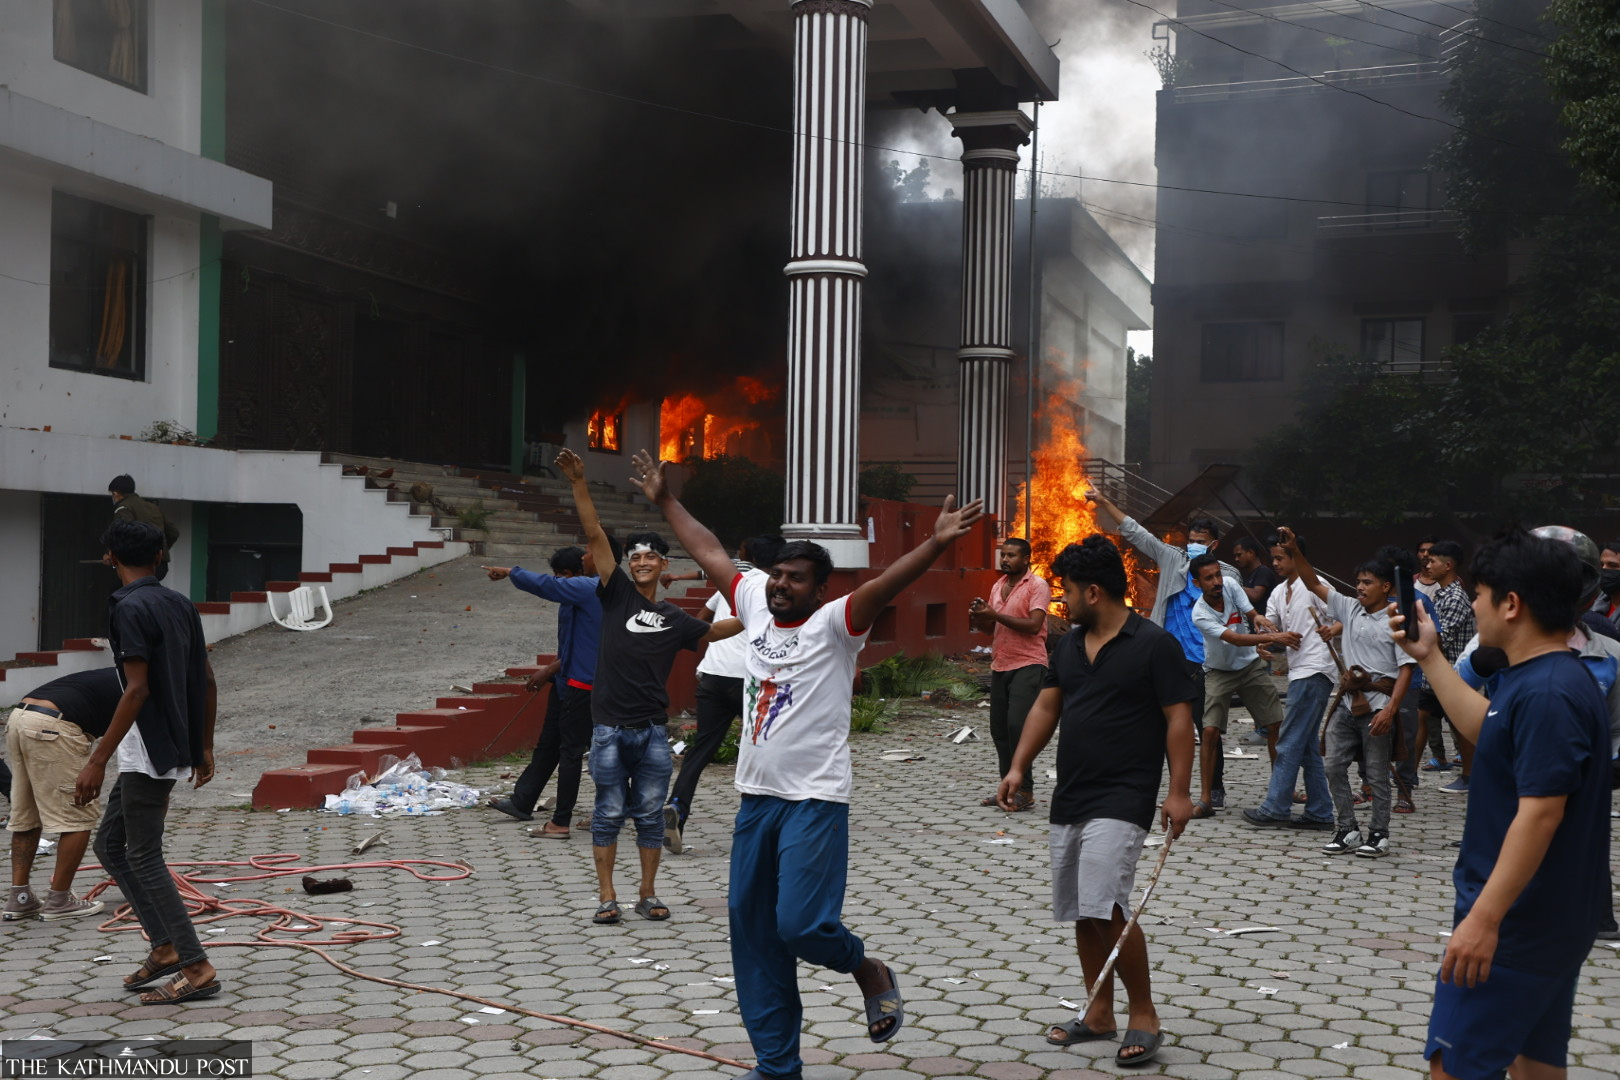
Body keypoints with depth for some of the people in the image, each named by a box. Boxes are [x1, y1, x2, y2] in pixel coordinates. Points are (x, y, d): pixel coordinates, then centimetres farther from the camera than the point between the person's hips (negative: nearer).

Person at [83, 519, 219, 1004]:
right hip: (177, 746, 9)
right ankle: (165, 947, 15)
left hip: (148, 752, -9)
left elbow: (137, 690, -21)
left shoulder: (130, 608, -15)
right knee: (109, 844, 17)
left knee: (144, 858, -3)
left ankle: (198, 968, -3)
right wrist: (204, 747, 20)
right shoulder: (181, 604, 10)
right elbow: (208, 681, 12)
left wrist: (97, 760, -19)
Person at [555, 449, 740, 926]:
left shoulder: (673, 619, 9)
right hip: (610, 728, -2)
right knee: (608, 814, 3)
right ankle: (606, 897, 10)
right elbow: (594, 535, -4)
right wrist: (578, 483, -10)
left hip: (653, 730, 2)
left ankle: (649, 895, 17)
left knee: (650, 815, 7)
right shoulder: (617, 593, 2)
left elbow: (714, 631, 23)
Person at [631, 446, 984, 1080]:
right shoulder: (755, 606, 9)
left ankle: (869, 971, 17)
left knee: (801, 925, -16)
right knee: (752, 932, 8)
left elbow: (886, 584, -25)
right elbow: (710, 554, 20)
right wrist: (664, 502, 26)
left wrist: (936, 544, -40)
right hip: (756, 797, 7)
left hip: (815, 801, -7)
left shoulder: (835, 623, -8)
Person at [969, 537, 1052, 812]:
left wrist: (996, 614, -20)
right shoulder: (998, 586, 16)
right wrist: (979, 618, 1)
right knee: (999, 728, 9)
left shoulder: (1037, 586, -7)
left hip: (1028, 666, -8)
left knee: (1017, 725, -15)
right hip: (1000, 665, 8)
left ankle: (1025, 791, -7)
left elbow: (1033, 625, -19)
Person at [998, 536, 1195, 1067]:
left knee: (1106, 907, -17)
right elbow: (1046, 707, 16)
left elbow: (1178, 718, -10)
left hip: (1122, 799, -8)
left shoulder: (1153, 644, -10)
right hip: (1069, 798, 8)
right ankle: (1099, 1013, 25)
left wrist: (1179, 792, -14)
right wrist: (1019, 767, 7)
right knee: (1081, 912, 12)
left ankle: (1143, 1014, -1)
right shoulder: (1070, 644, 11)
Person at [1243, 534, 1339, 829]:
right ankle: (1319, 813, 15)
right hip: (1299, 671, 10)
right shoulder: (1279, 592, 18)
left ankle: (1275, 807, -2)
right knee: (1307, 745, 11)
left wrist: (1330, 631, -29)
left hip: (1314, 670, -10)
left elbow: (1343, 619, -10)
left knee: (1289, 743, -7)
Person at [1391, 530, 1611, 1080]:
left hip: (1518, 918, -10)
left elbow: (1540, 814, -28)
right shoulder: (1539, 677, 8)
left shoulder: (1547, 694, -24)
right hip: (1545, 913, 10)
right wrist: (1429, 656, 20)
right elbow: (1486, 729, 25)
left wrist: (1484, 918, -27)